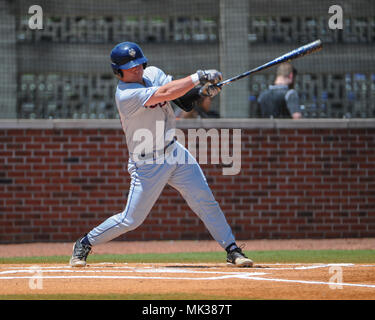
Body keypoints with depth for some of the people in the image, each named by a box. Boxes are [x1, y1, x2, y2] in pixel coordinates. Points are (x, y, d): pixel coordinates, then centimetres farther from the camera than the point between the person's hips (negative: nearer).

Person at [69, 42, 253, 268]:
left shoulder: (153, 73, 2)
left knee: (206, 202, 0)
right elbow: (165, 94, -32)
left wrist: (202, 91, -17)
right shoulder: (126, 95, -23)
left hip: (175, 152, 7)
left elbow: (180, 99, 3)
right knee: (132, 219, -3)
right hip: (148, 164, -7)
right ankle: (84, 244, 16)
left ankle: (232, 250, 7)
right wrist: (199, 77, -30)